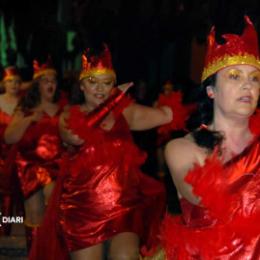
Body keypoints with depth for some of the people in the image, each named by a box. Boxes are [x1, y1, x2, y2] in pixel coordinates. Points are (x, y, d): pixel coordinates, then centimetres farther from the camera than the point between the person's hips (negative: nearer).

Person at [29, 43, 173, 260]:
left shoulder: (126, 111, 5)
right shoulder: (70, 115, 2)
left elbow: (167, 115, -7)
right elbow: (76, 136, -21)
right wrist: (114, 101, -16)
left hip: (125, 204, 0)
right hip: (83, 207, 0)